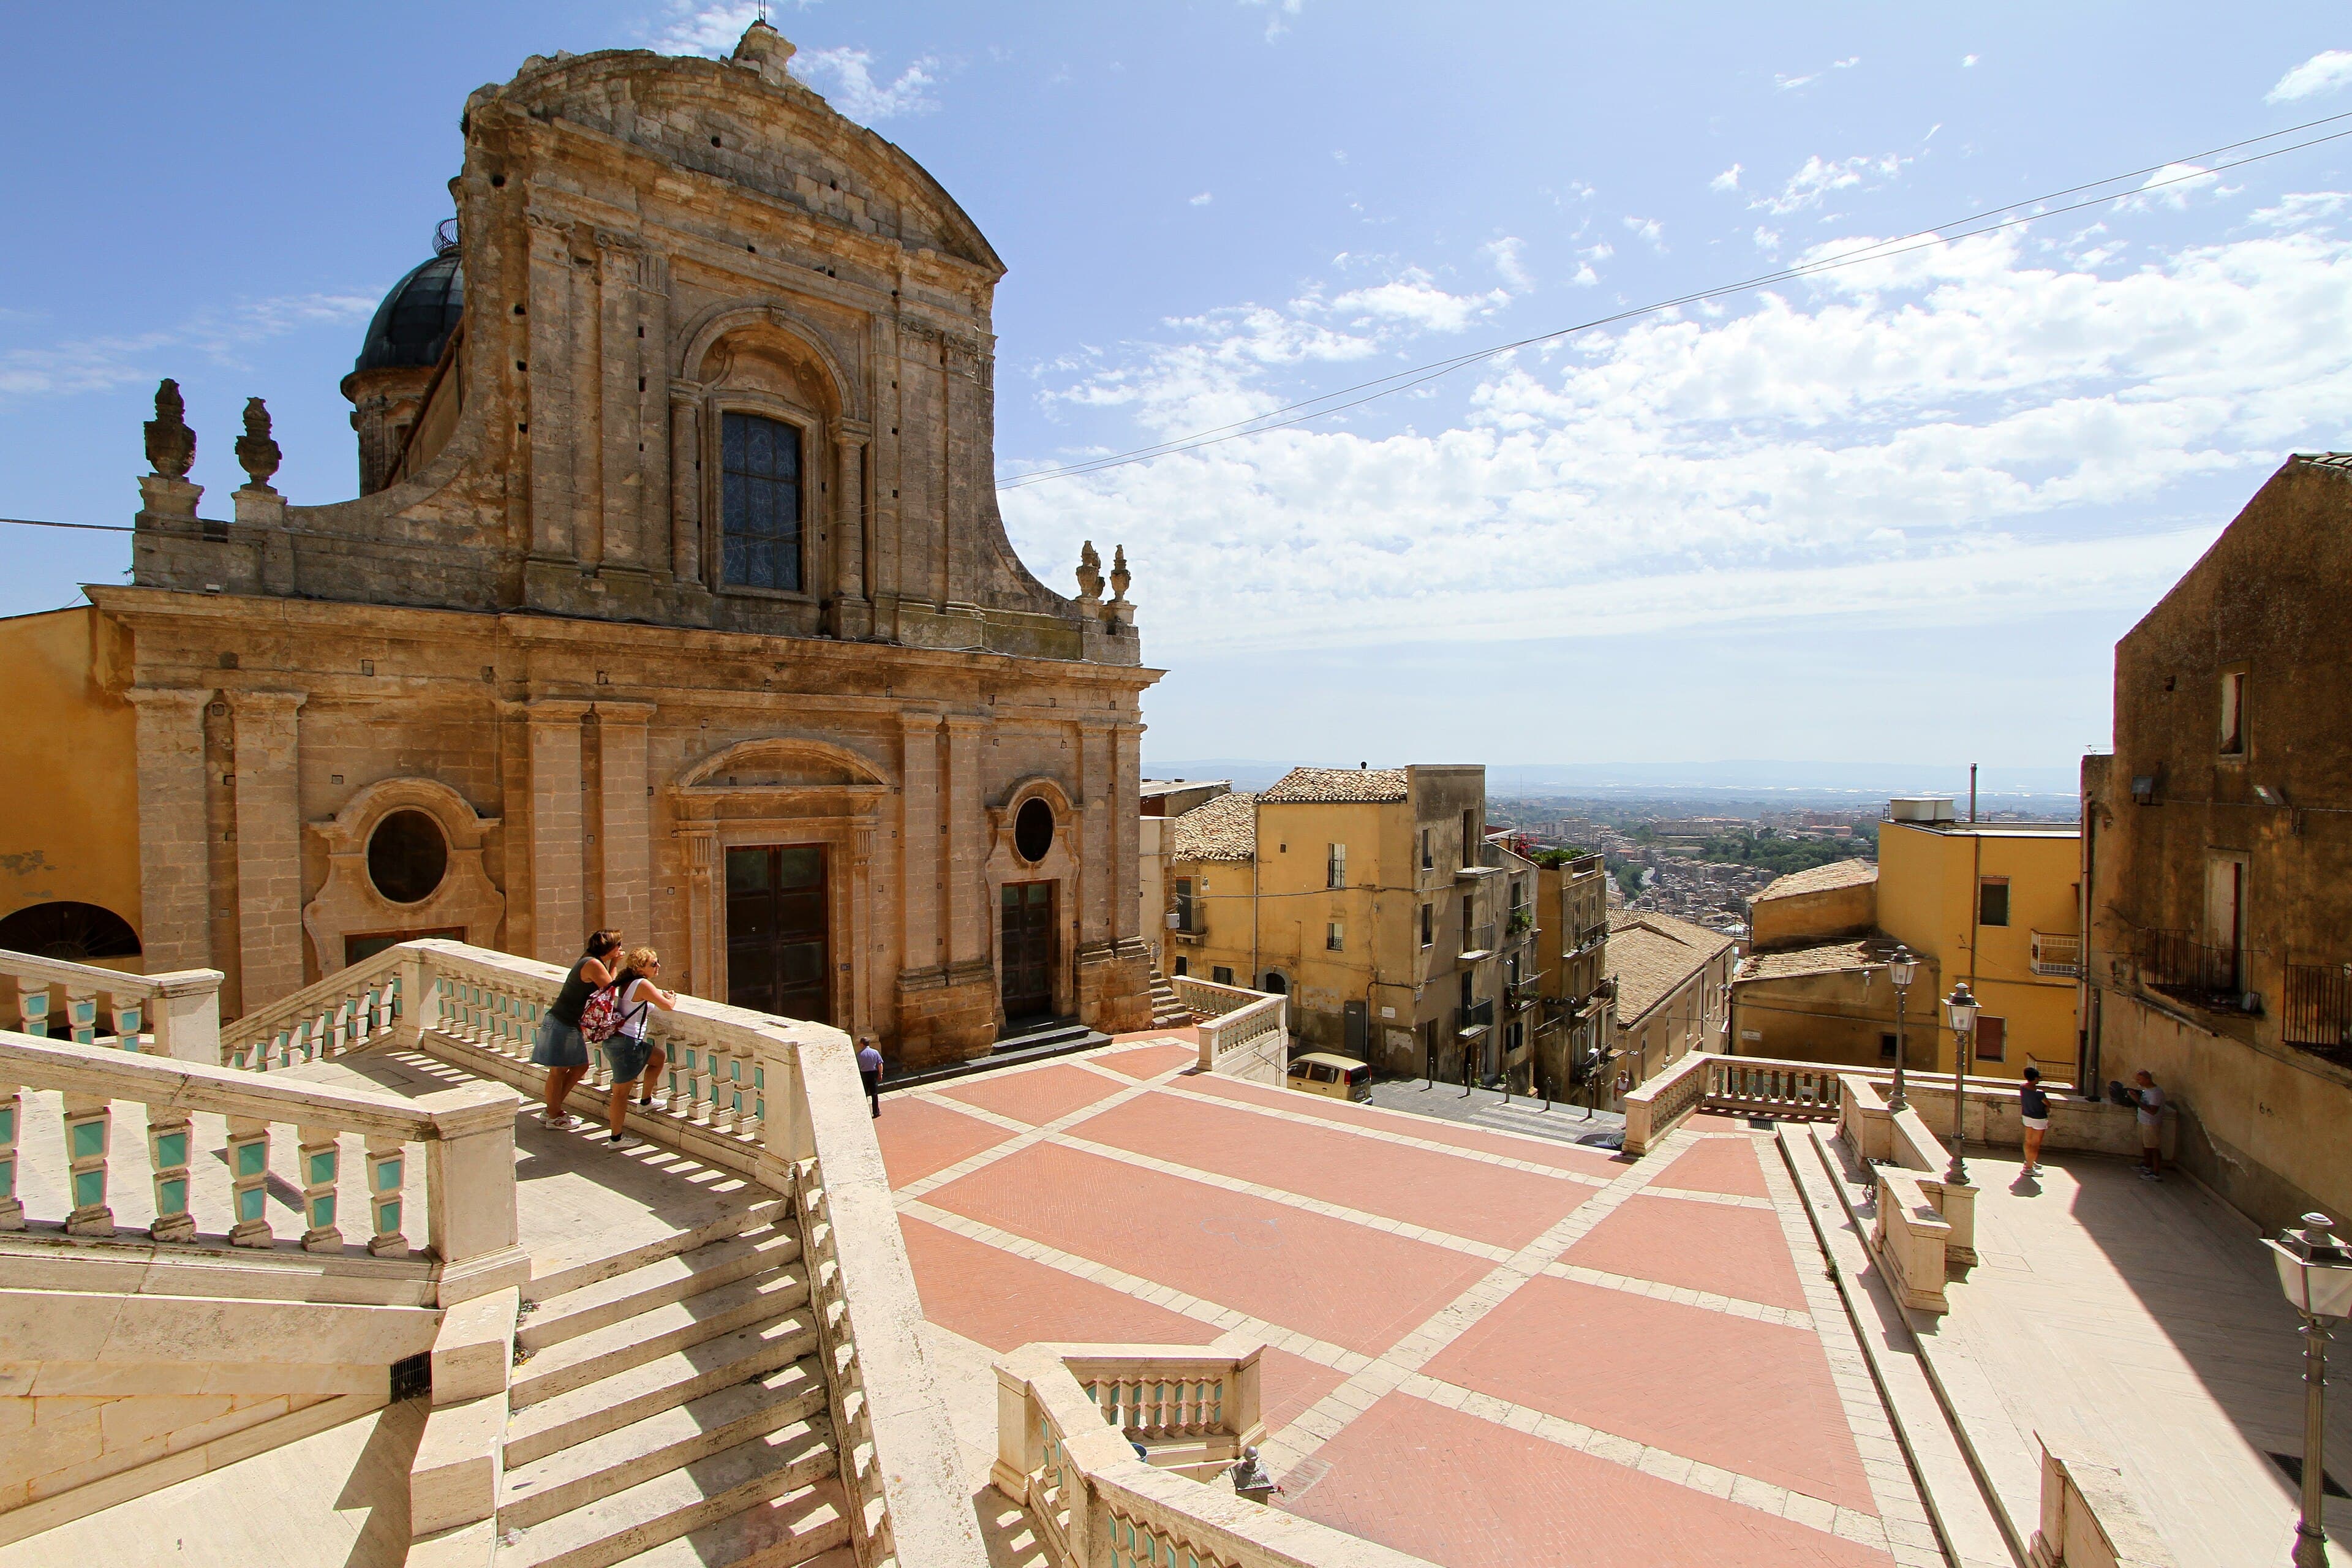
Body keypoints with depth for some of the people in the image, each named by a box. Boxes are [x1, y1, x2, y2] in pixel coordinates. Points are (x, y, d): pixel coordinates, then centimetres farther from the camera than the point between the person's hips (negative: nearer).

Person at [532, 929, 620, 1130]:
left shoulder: (590, 961, 10)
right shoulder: (593, 964, -21)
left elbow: (605, 987, 10)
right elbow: (611, 989, -14)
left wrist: (613, 963, 5)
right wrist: (614, 965, -5)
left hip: (570, 1025, 10)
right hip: (561, 1024, -10)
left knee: (580, 1067, 16)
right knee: (558, 1071, 3)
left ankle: (553, 1109, 28)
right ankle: (554, 1117, 16)